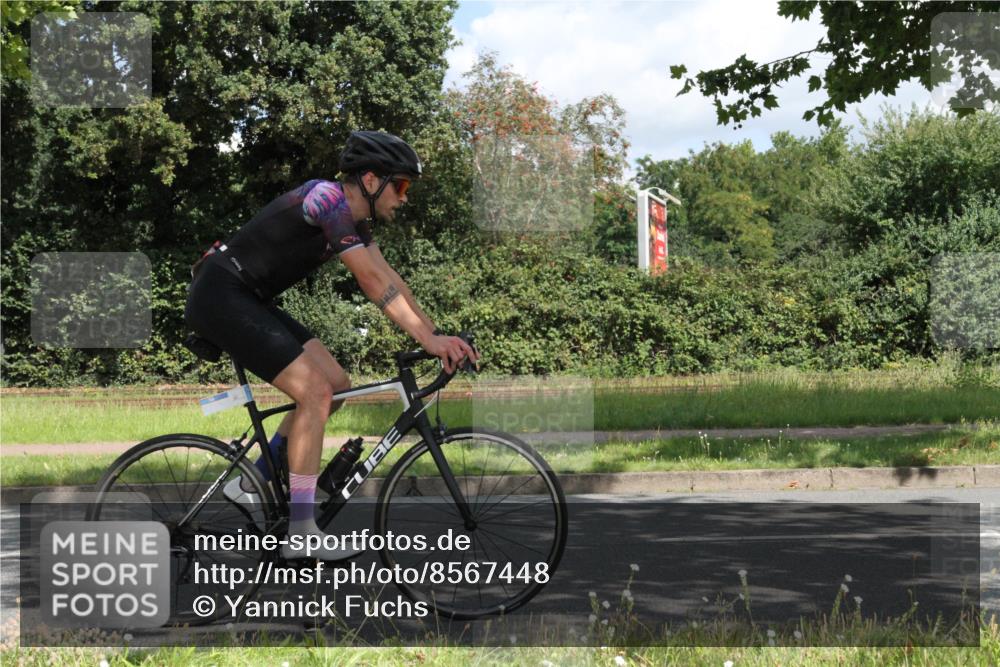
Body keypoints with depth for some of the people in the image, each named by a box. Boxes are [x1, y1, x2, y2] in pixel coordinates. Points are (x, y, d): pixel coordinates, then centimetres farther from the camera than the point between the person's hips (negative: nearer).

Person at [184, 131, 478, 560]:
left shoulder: (354, 217, 11)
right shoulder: (328, 198, -19)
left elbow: (388, 279, 9)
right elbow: (371, 280, -24)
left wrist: (438, 336, 0)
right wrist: (428, 339, -25)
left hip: (246, 300, 10)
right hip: (219, 296, -10)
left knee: (336, 384, 7)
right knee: (316, 391, -17)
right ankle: (301, 532, -15)